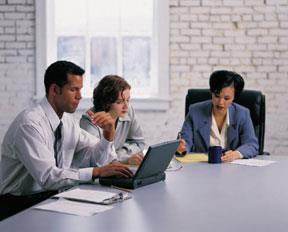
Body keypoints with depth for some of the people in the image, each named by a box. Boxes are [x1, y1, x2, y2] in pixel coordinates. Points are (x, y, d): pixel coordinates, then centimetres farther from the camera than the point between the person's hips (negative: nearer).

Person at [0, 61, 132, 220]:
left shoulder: (68, 122, 4)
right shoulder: (30, 123, -19)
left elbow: (99, 159, 11)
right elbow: (47, 176, -28)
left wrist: (109, 133, -8)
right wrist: (96, 172, -29)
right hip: (19, 206, -7)